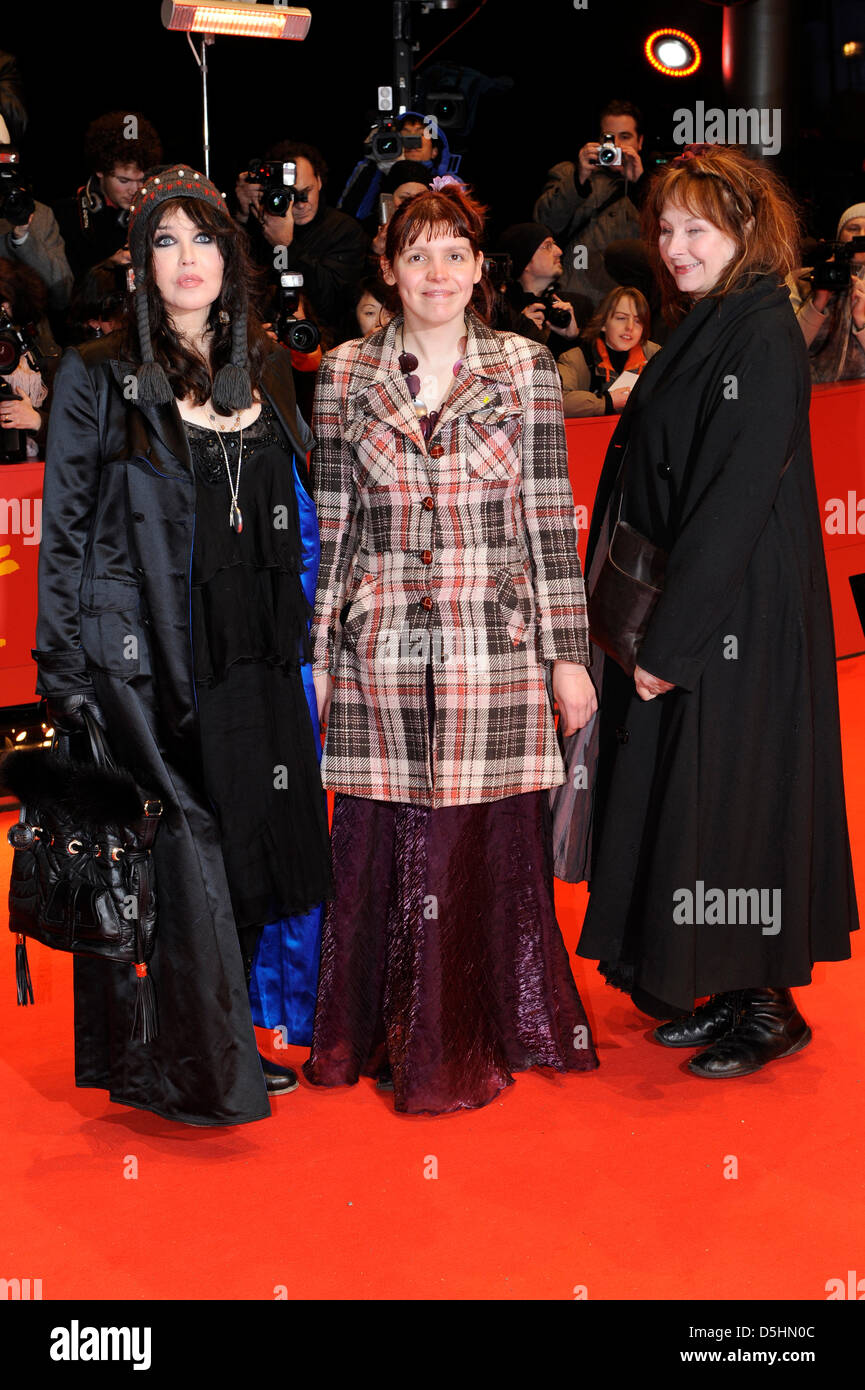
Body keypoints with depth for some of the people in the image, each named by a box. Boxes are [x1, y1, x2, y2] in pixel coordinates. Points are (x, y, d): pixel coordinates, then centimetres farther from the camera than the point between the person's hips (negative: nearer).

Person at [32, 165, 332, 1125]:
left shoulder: (263, 375, 14)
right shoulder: (98, 380, 0)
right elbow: (63, 535, -1)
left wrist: (303, 645, 13)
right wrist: (63, 677, -6)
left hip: (252, 663, 5)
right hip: (138, 660, -5)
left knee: (250, 849, 6)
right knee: (177, 846, -10)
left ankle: (233, 1039, 23)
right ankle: (192, 1069, 6)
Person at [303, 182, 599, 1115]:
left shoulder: (526, 369, 3)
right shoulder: (345, 374, 5)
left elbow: (550, 519, 2)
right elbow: (330, 524, 8)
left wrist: (569, 653, 0)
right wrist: (317, 653, 6)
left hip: (496, 644, -1)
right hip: (381, 648, 1)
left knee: (495, 841, 2)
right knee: (381, 842, 5)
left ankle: (479, 1039, 18)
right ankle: (378, 1033, 22)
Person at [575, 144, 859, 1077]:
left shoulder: (764, 341, -15)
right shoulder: (702, 331, 12)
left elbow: (736, 498, -21)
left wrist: (670, 641, -21)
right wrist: (644, 627, 11)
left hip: (740, 620, -9)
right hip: (679, 618, 9)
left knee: (732, 800, -2)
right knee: (683, 794, 13)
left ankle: (769, 1008, 13)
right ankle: (727, 991, 26)